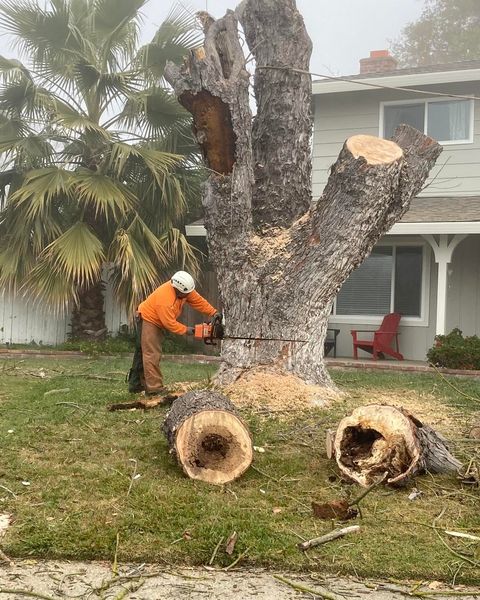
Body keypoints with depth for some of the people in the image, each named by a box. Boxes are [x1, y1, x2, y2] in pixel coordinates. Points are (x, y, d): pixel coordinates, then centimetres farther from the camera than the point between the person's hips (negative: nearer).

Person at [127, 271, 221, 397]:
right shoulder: (165, 298, -36)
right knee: (152, 355, -13)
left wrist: (214, 312, -14)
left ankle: (136, 385, 21)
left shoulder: (185, 289, -13)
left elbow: (198, 301, -6)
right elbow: (170, 323, -31)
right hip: (147, 321, -9)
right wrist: (186, 330, -22)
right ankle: (154, 389, -14)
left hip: (157, 322, 9)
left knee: (142, 353, 14)